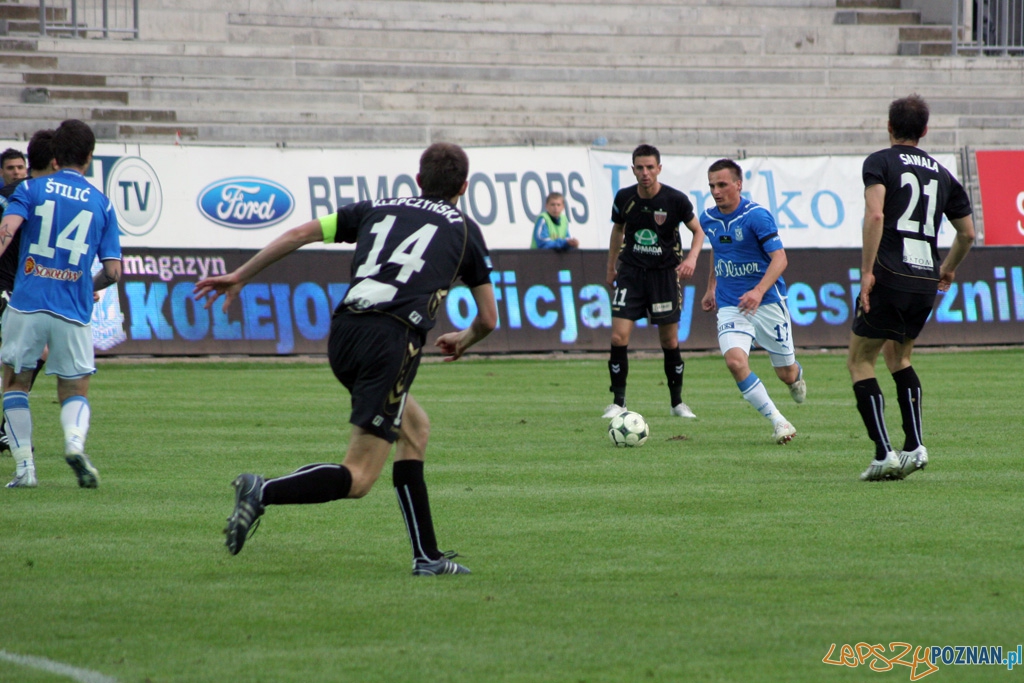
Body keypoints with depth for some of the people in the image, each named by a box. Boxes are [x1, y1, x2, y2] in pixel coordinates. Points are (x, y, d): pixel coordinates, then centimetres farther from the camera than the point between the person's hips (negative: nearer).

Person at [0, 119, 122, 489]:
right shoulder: (101, 203, 9)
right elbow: (113, 271, 7)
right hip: (73, 312, 1)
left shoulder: (31, 189, 5)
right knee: (75, 392, 13)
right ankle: (75, 441, -18)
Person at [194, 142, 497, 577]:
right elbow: (488, 318, 19)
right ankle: (264, 492, -27)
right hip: (392, 338, -6)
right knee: (359, 478, -5)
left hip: (344, 330, 6)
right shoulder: (464, 230, 16)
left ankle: (427, 556, 21)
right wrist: (463, 341, 41)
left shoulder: (379, 209, 24)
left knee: (414, 428, 25)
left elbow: (300, 234, 17)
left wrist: (239, 277, 24)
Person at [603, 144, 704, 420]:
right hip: (631, 272, 1)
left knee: (670, 341, 3)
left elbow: (698, 231, 1)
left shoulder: (676, 200, -11)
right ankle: (618, 402, -1)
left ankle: (677, 402, 19)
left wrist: (691, 258, -17)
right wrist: (611, 268, 19)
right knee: (619, 337, -11)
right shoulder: (624, 198, -3)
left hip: (665, 273, -1)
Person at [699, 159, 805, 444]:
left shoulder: (757, 216, -15)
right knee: (735, 361, -23)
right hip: (729, 306, 4)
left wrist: (759, 291, -33)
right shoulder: (708, 219, 4)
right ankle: (778, 422, -13)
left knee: (786, 373, 7)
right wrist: (711, 288, 24)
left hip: (767, 303, -4)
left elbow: (780, 259, -19)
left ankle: (796, 375, 48)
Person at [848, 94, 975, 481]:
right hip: (925, 282, 5)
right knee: (898, 356, 25)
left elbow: (875, 214, -16)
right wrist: (948, 270, 36)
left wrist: (867, 271, -15)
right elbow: (967, 233, 19)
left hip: (890, 276, -5)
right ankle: (915, 446, 12)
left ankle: (884, 454, -8)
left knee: (859, 361, 5)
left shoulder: (880, 162, 1)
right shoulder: (941, 174, 16)